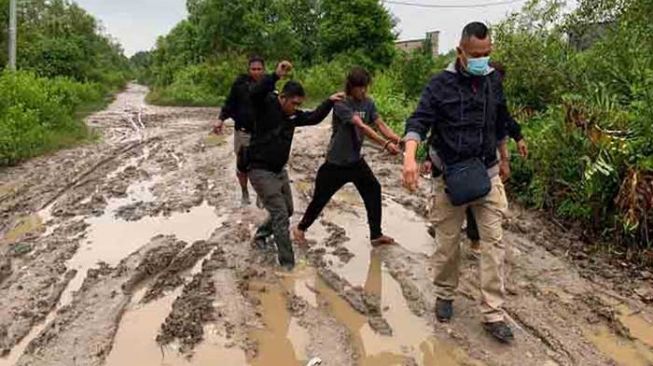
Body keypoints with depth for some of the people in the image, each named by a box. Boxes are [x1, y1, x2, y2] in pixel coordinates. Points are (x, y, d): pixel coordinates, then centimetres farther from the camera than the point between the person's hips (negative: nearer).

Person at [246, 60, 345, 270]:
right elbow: (254, 94, -38)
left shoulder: (293, 116, 3)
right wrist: (276, 75, -48)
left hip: (279, 171, 9)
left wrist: (330, 102, -3)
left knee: (286, 211, 22)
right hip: (261, 171, -8)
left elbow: (314, 118, 10)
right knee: (280, 216, -10)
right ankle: (287, 264, -3)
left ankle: (261, 235, 45)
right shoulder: (266, 105, -18)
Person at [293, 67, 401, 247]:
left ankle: (376, 235, 14)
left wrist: (397, 138, -31)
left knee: (373, 190, 2)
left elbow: (380, 124, -12)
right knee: (320, 198, 6)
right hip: (335, 162, -6)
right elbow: (362, 127, -33)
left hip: (356, 160, 6)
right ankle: (300, 228, 29)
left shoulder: (368, 103, -1)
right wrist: (385, 144, -41)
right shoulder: (340, 104, -22)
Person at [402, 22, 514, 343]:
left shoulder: (494, 81, 7)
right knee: (447, 241, 8)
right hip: (450, 175, -3)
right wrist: (410, 156, -35)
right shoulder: (441, 84, -8)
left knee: (493, 242, 1)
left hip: (487, 174, 4)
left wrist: (504, 159, 26)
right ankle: (444, 295, 31)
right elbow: (419, 121, -18)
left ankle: (493, 314, 9)